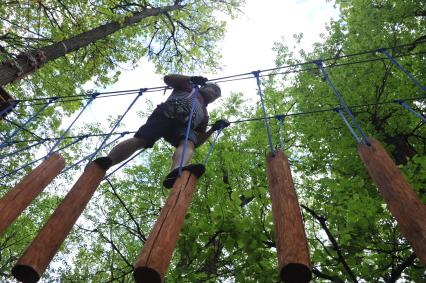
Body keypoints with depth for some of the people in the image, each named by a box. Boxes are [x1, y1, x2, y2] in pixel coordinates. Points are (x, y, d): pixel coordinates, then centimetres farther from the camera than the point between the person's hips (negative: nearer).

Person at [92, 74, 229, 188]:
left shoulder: (204, 115, 36)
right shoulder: (190, 87, 31)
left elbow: (197, 142, 26)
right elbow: (167, 78, 16)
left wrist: (214, 129, 13)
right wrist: (191, 79, 6)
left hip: (184, 125, 3)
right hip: (166, 114, -2)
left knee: (189, 143, -33)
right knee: (139, 140, -26)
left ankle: (177, 172, -64)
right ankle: (101, 165, -36)